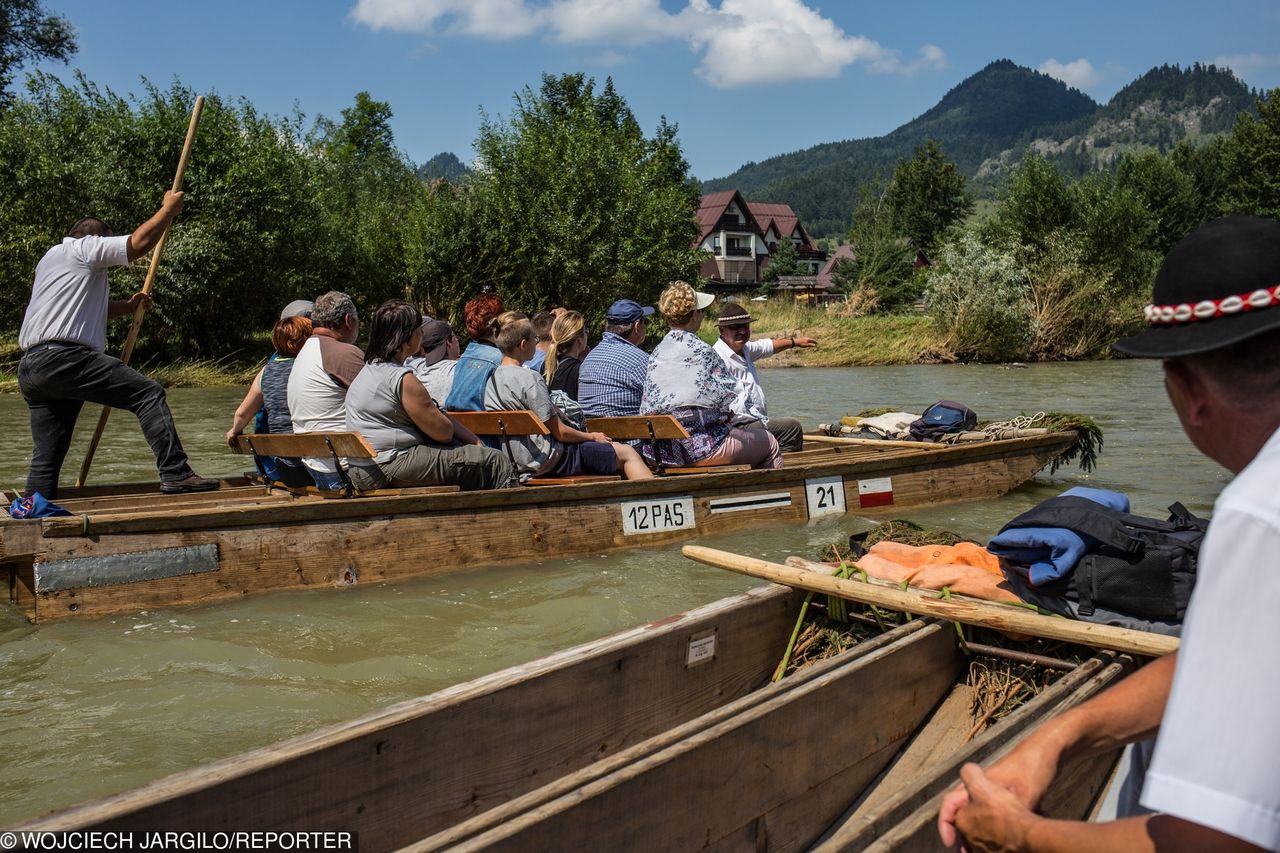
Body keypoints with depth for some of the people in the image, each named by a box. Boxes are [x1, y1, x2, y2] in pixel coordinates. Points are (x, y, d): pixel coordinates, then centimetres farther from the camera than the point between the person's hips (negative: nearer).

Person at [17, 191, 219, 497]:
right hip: (64, 357, -9)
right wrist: (169, 209, 9)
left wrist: (127, 306, 28)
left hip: (29, 369, 10)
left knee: (45, 458, 10)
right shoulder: (84, 247, 7)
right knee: (149, 393, -11)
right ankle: (176, 474, -22)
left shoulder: (50, 258, 34)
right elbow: (139, 242, -3)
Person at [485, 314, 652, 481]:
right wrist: (592, 436, 1)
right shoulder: (528, 378, -19)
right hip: (547, 460, -10)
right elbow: (561, 432, -17)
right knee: (627, 453, -1)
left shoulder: (492, 379, 8)